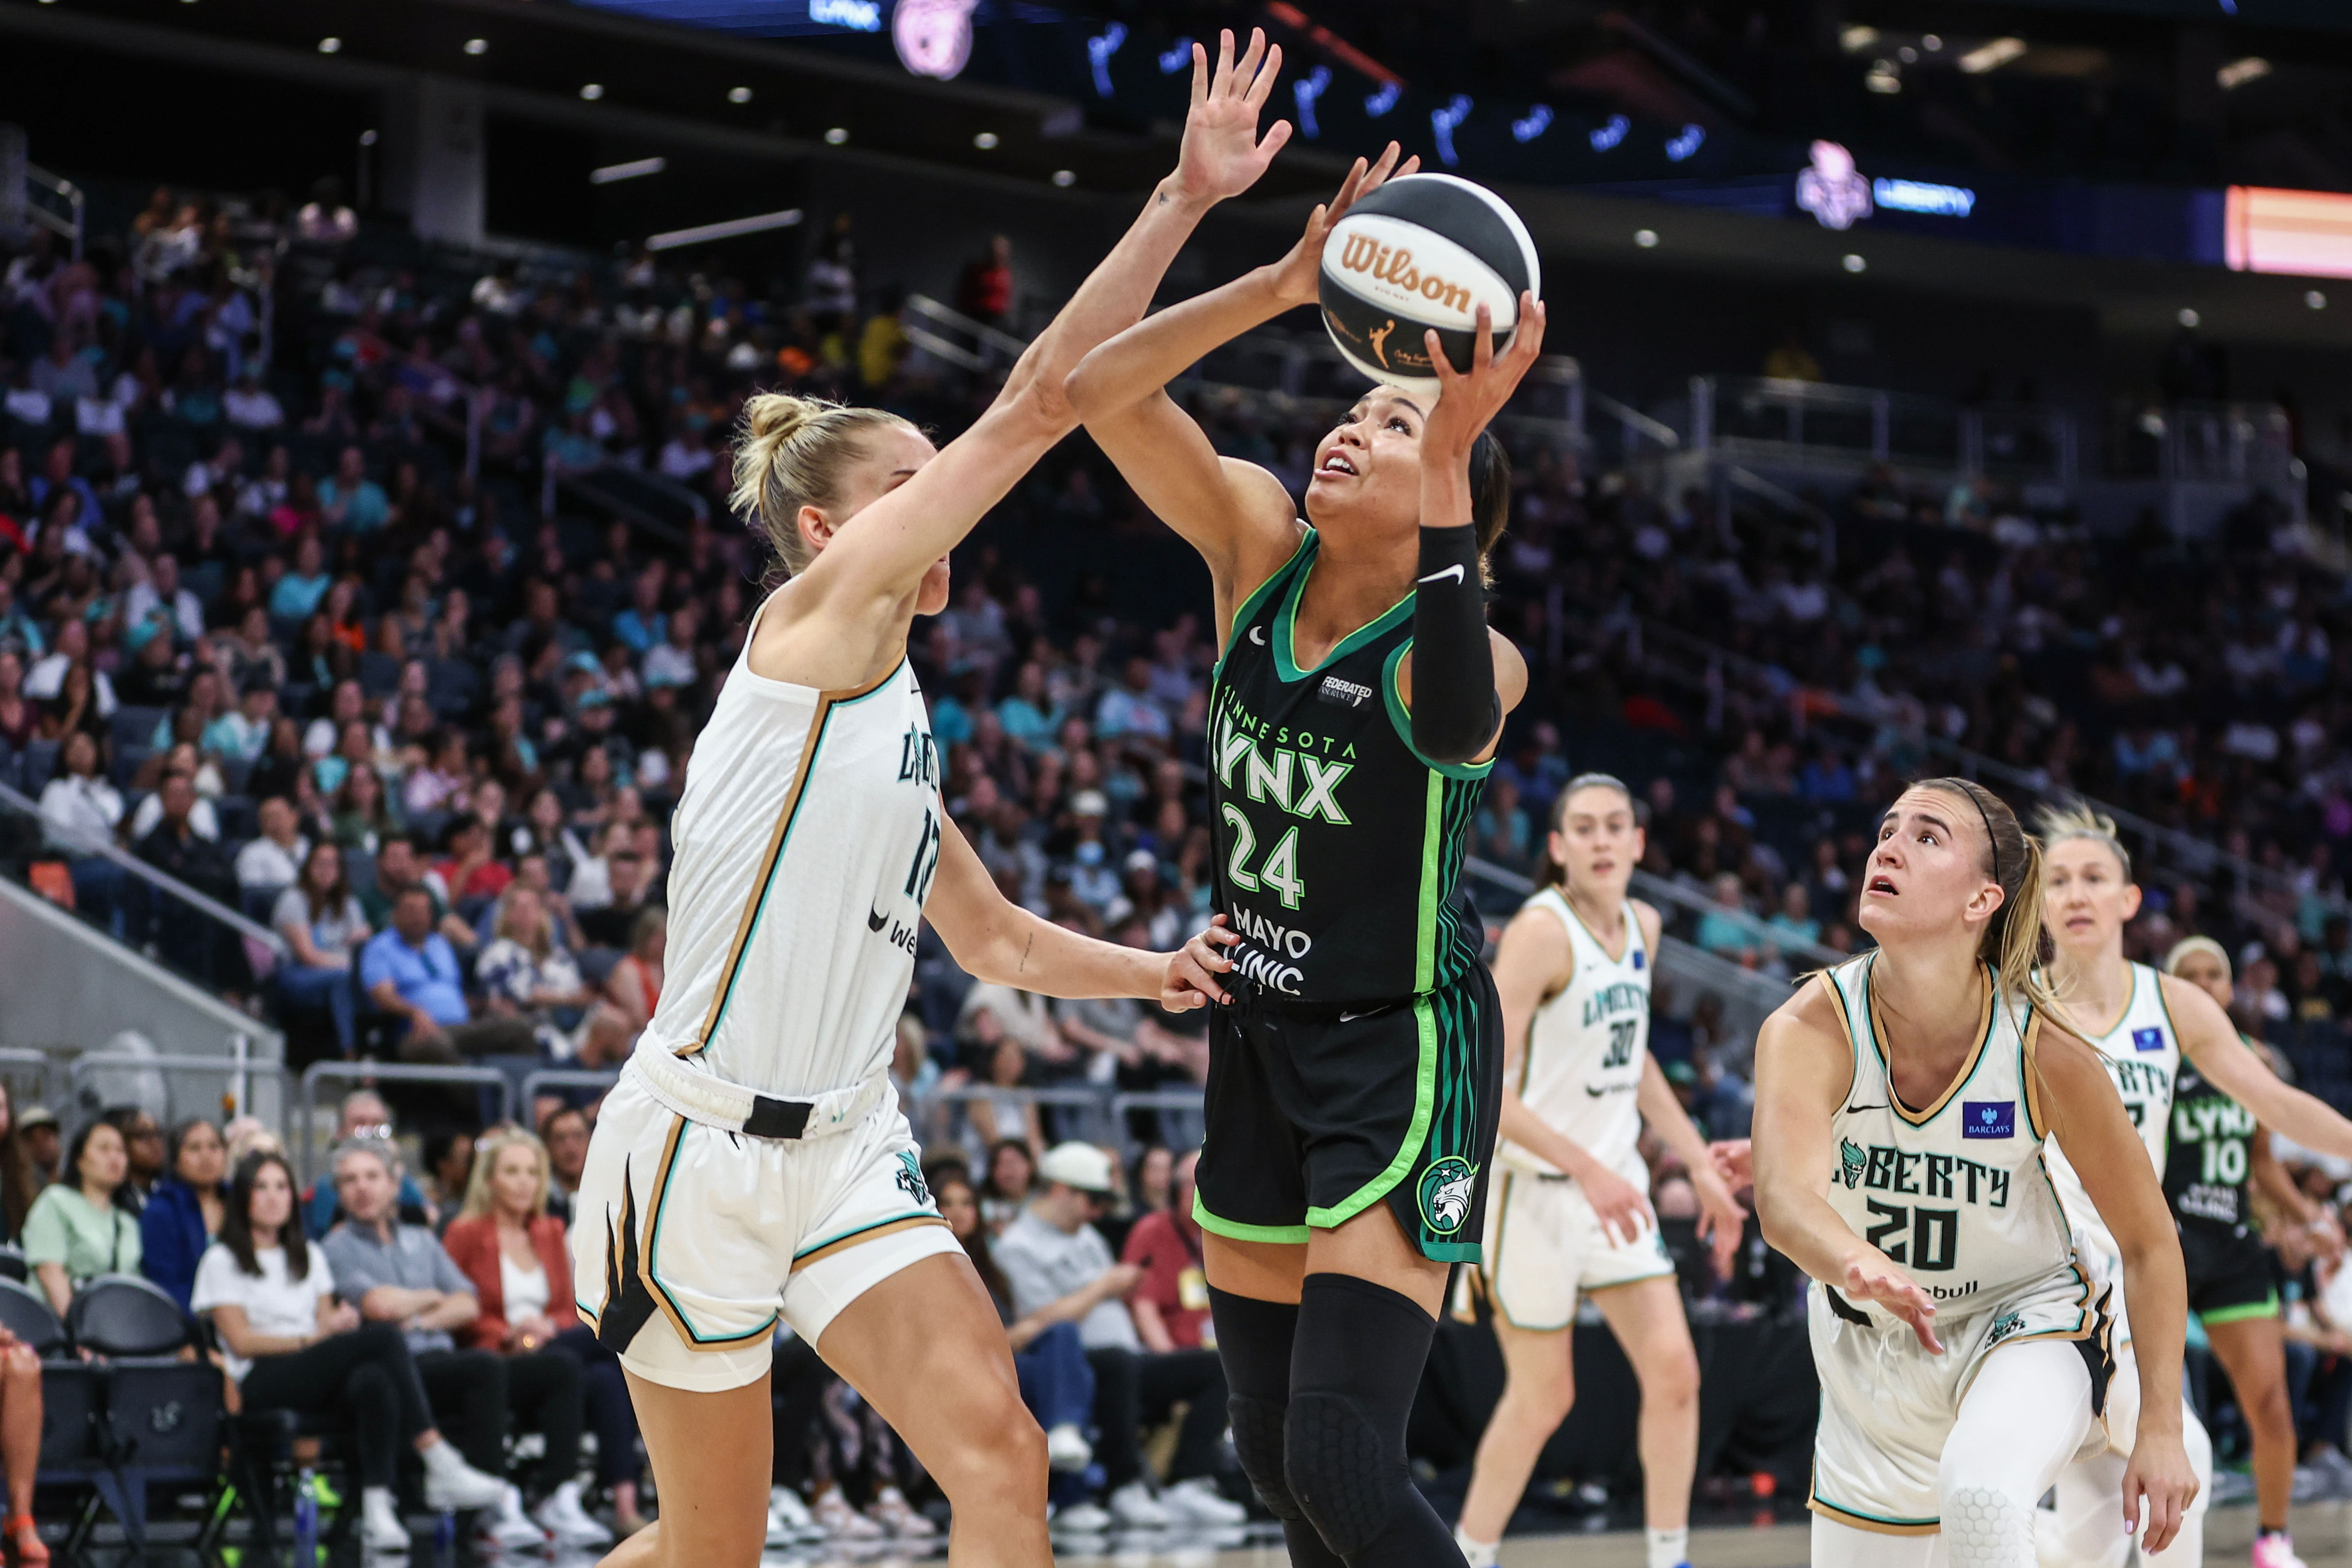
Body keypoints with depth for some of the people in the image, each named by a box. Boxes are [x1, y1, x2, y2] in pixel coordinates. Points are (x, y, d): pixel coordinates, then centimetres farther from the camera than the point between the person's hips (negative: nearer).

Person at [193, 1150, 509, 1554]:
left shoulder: (309, 1257, 29)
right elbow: (241, 1342, 1)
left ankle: (377, 1511, -47)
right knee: (384, 1337, -28)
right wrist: (310, 1340, -8)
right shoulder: (222, 1260, 12)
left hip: (321, 1383, 5)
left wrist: (340, 1322, -7)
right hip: (260, 1382, -5)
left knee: (374, 1382, -36)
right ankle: (442, 1467, -34)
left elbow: (328, 1321, 17)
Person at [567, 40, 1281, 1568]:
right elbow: (1038, 402, -13)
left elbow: (991, 936, 30)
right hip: (701, 1143, -7)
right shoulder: (816, 618, -6)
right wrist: (1183, 197, -15)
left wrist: (1149, 969, 12)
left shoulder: (891, 710, 18)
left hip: (847, 1153, 7)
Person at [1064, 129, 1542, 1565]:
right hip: (1265, 1039, 7)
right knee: (1271, 1448, 14)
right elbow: (1098, 390, -15)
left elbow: (1450, 727, -43)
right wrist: (1287, 285, -26)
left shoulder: (1474, 657, -18)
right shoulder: (1258, 546, -3)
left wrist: (1450, 473, -48)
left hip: (1407, 1059, -7)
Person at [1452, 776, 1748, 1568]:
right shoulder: (1541, 931, -18)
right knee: (1542, 1400, 0)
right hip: (1536, 1186, -7)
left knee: (1674, 1371, -1)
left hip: (1615, 1184, 7)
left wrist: (1701, 1167, 17)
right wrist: (1587, 1170, -29)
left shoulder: (1642, 927, 6)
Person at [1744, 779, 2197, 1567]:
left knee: (1981, 1495, -34)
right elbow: (1784, 1197, -41)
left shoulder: (2044, 1051, -22)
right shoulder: (1811, 1027, -23)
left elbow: (2148, 1241, -8)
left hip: (2025, 1325, -2)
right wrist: (1856, 1262, -63)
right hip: (1870, 1353, 3)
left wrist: (2161, 1427, -11)